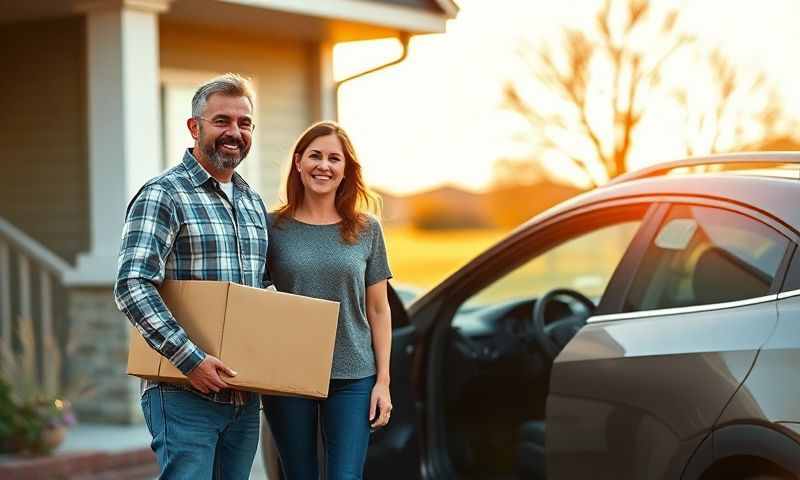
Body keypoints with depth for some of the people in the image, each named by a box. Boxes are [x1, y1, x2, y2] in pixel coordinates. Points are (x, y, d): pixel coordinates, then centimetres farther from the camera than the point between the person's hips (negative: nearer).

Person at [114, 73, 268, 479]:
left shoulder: (254, 203, 17)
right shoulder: (163, 194, -7)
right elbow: (132, 288, -17)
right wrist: (189, 358, -23)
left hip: (244, 395, 7)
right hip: (184, 394, -7)